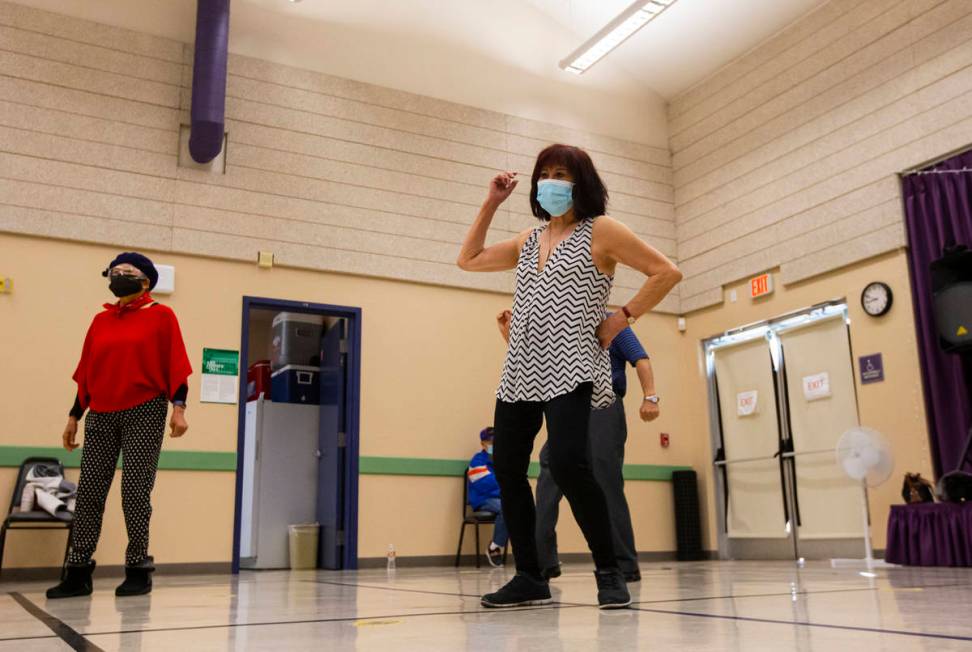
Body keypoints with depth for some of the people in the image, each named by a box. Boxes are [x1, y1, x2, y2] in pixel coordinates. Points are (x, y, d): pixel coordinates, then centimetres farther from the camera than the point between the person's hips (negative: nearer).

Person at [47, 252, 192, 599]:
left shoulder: (161, 316, 0)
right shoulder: (101, 320, 14)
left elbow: (175, 365, -5)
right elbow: (86, 373, 16)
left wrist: (178, 407, -15)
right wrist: (74, 416, 14)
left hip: (144, 413, -5)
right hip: (101, 415, 5)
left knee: (135, 491, -4)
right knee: (88, 492, 2)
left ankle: (138, 569, 7)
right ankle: (78, 572, 9)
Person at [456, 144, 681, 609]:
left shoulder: (600, 231, 2)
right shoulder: (529, 241, 20)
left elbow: (667, 272, -1)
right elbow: (468, 261, 25)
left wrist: (621, 319, -5)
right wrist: (491, 204, 19)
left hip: (569, 365, -7)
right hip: (520, 368, 7)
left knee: (566, 461, -24)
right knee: (506, 466, 3)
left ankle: (608, 571, -7)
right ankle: (530, 578, 14)